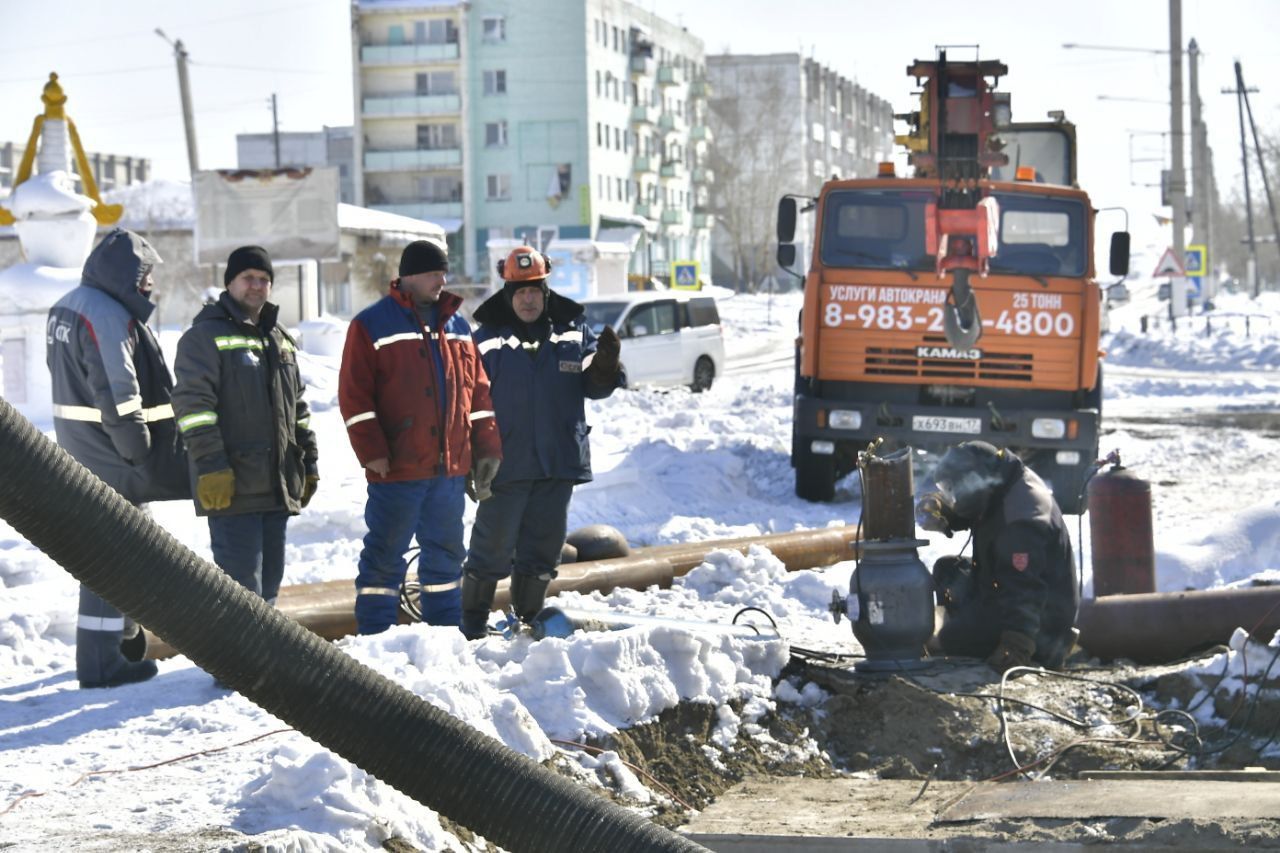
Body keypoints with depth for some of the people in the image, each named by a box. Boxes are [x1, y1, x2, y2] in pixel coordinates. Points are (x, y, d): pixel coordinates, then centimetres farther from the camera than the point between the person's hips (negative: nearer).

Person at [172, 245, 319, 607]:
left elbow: (299, 408, 25)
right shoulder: (206, 335, -5)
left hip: (277, 486, 8)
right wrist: (210, 466, -19)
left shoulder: (281, 339, 19)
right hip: (231, 487, -8)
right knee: (242, 580, -10)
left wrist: (309, 462, 20)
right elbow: (193, 404, -13)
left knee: (269, 579, 13)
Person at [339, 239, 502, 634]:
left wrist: (486, 447, 9)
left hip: (451, 468, 5)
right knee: (385, 556, 0)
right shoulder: (371, 325, -4)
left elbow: (478, 391, 15)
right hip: (396, 469, -5)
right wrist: (371, 452, -15)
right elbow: (354, 396, -8)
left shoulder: (457, 326, 13)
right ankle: (374, 638, 7)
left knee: (446, 553, 13)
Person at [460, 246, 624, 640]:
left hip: (559, 461, 3)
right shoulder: (488, 340, -1)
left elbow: (593, 387, 10)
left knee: (543, 548, 11)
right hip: (506, 463, -3)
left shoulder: (573, 332, 7)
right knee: (493, 548, 0)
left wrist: (606, 364, -11)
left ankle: (529, 618, 24)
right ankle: (473, 622, 11)